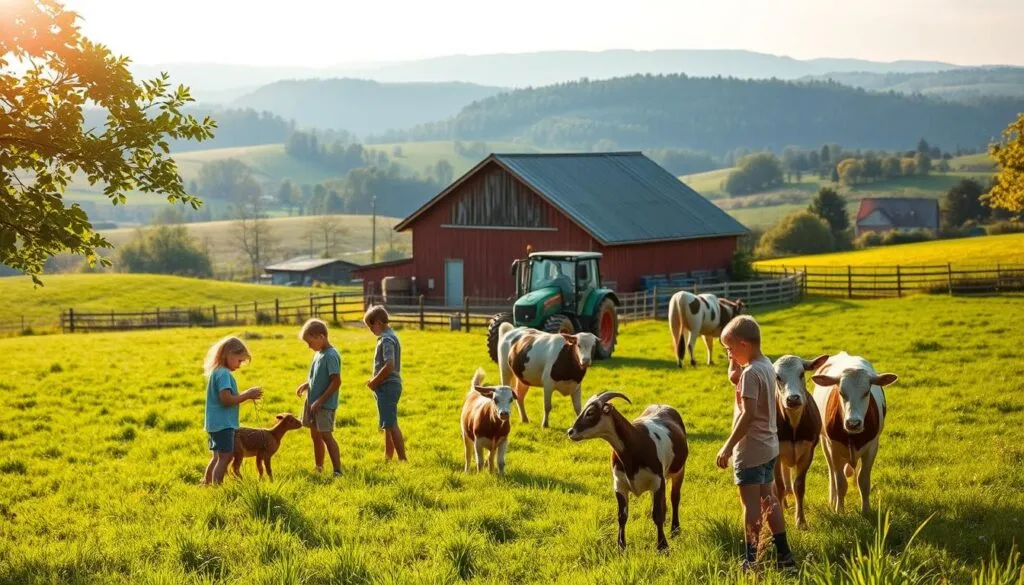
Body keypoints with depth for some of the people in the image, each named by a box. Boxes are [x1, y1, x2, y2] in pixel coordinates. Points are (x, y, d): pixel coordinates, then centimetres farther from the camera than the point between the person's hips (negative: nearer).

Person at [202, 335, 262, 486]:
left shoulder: (216, 372, 15)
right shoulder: (224, 374, -16)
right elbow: (226, 399, -24)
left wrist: (246, 395, 10)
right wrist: (247, 395, -14)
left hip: (215, 423, 10)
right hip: (223, 423, -10)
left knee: (218, 457, 19)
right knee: (225, 457, -10)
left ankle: (206, 485, 27)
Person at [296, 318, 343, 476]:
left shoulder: (331, 356, -18)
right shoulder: (319, 353, 10)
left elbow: (336, 382, -22)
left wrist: (320, 401, -21)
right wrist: (305, 385, 4)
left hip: (325, 405, -9)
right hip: (313, 402, 9)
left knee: (326, 435, -11)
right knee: (315, 435, 15)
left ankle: (338, 471, -11)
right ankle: (318, 468, 26)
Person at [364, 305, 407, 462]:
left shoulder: (386, 340, -17)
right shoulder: (390, 336, 13)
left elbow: (389, 366, -26)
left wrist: (374, 382, -15)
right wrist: (375, 381, 10)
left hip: (387, 386, -10)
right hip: (390, 386, 10)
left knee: (390, 425, -7)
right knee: (388, 425, 17)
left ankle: (403, 459, -6)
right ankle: (388, 457, 26)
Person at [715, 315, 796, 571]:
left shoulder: (751, 373, -21)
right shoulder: (766, 365, 7)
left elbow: (748, 414, -26)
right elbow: (734, 378, 23)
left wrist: (728, 446, -24)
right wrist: (735, 359, 7)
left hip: (750, 449, -10)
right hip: (769, 446, 10)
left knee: (751, 503, -1)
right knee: (768, 499, 17)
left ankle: (751, 560, 5)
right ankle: (783, 554, 21)